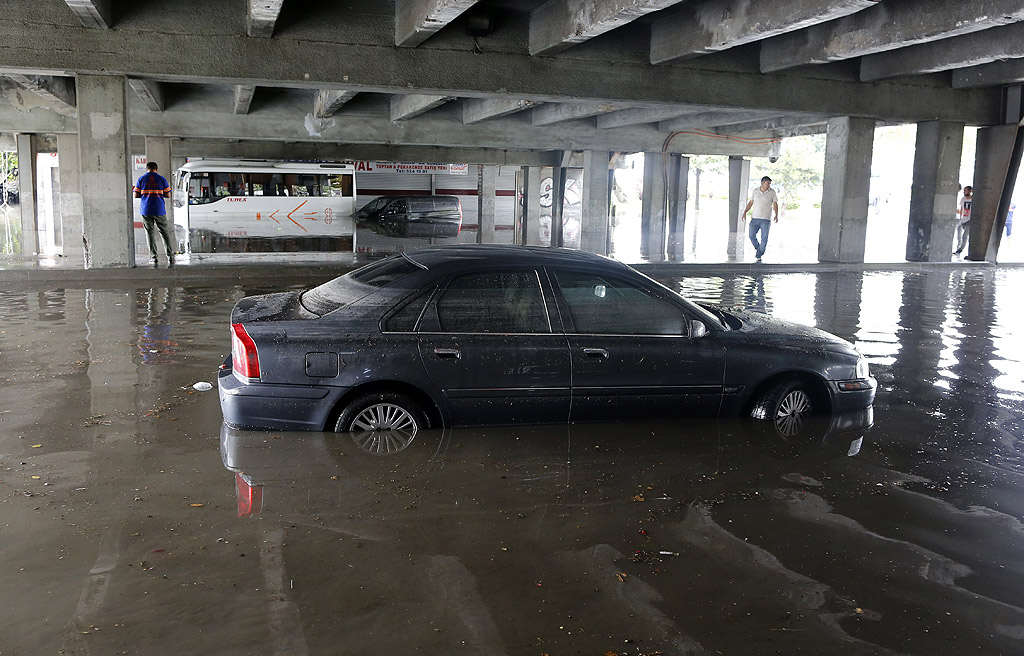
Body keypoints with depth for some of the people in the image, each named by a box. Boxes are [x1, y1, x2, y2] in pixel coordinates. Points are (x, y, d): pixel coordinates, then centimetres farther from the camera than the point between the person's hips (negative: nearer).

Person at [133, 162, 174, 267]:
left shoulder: (141, 179, 2)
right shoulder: (162, 179, 1)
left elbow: (136, 195, 1)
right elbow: (168, 195, 1)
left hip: (146, 210, 0)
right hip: (159, 210, 0)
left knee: (150, 234, 5)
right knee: (165, 234, 6)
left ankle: (154, 259, 0)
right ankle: (170, 258, 0)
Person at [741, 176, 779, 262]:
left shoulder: (772, 192, 1)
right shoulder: (755, 191, 6)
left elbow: (775, 204, 2)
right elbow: (750, 203, 14)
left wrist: (776, 215, -11)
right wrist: (745, 212, 4)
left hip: (766, 219, -2)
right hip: (755, 218, 2)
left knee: (764, 238, -3)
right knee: (751, 235, -2)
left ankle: (759, 256, 7)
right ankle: (759, 249, 22)